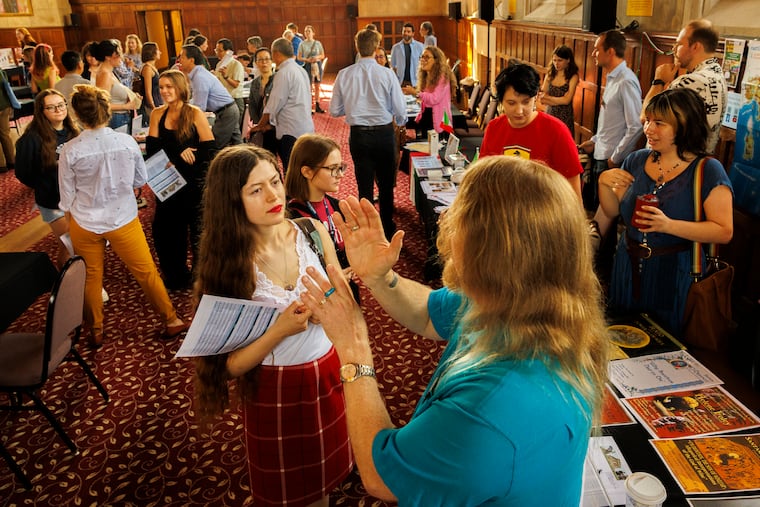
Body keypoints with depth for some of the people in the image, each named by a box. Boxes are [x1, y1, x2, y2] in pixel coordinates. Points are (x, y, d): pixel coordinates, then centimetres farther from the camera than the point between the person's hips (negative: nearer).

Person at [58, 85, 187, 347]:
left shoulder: (70, 150, -15)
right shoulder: (127, 142, -13)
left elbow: (67, 197, -5)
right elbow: (141, 180, 1)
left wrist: (71, 221, 14)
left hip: (84, 224, 0)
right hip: (123, 220, 0)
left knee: (91, 277, 18)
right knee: (147, 272, 13)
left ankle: (96, 331, 34)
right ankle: (171, 321, 25)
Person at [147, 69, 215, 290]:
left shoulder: (195, 114, -9)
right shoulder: (157, 113, 3)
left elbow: (209, 150, -12)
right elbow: (152, 149, -4)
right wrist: (179, 153, -20)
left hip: (194, 184, -4)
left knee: (198, 233, 4)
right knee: (165, 231, 11)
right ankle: (177, 277, 30)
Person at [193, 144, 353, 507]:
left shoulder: (312, 231, -10)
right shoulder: (226, 263, -16)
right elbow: (232, 364, -15)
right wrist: (280, 330, -31)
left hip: (327, 376, 2)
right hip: (272, 393, -2)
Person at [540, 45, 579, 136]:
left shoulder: (573, 77, -7)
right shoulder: (550, 75, 5)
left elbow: (566, 100, -14)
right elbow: (542, 99, -1)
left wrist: (548, 97, -5)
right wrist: (560, 100, -13)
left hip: (565, 117, -3)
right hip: (549, 115, 4)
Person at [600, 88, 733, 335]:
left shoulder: (708, 171, -12)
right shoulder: (636, 161, 3)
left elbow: (724, 232, -16)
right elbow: (613, 211, 10)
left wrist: (669, 225, -28)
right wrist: (604, 183, -9)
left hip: (674, 276, -4)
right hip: (628, 268, 5)